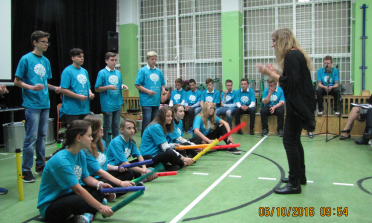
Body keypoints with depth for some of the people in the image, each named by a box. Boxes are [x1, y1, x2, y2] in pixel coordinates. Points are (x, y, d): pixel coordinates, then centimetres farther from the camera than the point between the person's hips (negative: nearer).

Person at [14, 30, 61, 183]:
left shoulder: (46, 61, 13)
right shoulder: (26, 59, -5)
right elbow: (17, 81, -5)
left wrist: (54, 88, 3)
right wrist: (32, 87, -20)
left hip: (45, 103, 6)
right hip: (32, 104, -6)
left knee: (42, 136, 12)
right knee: (31, 137, -5)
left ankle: (40, 165, 23)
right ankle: (26, 170, 4)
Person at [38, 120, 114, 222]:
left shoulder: (80, 154, 0)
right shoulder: (61, 160, -27)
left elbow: (86, 177, 9)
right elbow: (78, 189, -26)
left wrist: (99, 184, -13)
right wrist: (100, 207, -22)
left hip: (67, 196, 9)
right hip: (49, 207, -9)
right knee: (79, 200, -37)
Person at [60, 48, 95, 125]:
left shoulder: (84, 71, 15)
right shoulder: (67, 71, -8)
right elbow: (63, 90, -13)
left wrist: (90, 93, 2)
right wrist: (78, 96, -19)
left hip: (84, 109, 7)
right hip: (72, 110, -7)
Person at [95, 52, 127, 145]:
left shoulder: (118, 73, 12)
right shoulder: (102, 73, -6)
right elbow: (97, 89, -7)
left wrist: (122, 86, -1)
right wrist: (108, 87, -19)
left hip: (117, 103, 6)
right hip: (107, 105, -6)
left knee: (116, 125, 14)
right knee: (107, 126, 1)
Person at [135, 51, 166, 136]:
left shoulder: (159, 71, 13)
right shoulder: (142, 70, -3)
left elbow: (162, 84, 23)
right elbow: (137, 85, -7)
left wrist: (163, 90, 1)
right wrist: (148, 91, -17)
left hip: (156, 101, 6)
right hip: (146, 101, -6)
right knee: (147, 121, -7)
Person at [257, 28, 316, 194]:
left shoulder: (291, 55, -15)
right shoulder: (296, 54, 16)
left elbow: (290, 82, -22)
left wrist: (270, 74, -13)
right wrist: (273, 74, 11)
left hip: (298, 104, -10)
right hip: (300, 103, 10)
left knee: (290, 140, -7)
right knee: (294, 140, 18)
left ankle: (294, 184, 0)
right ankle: (300, 176, 30)